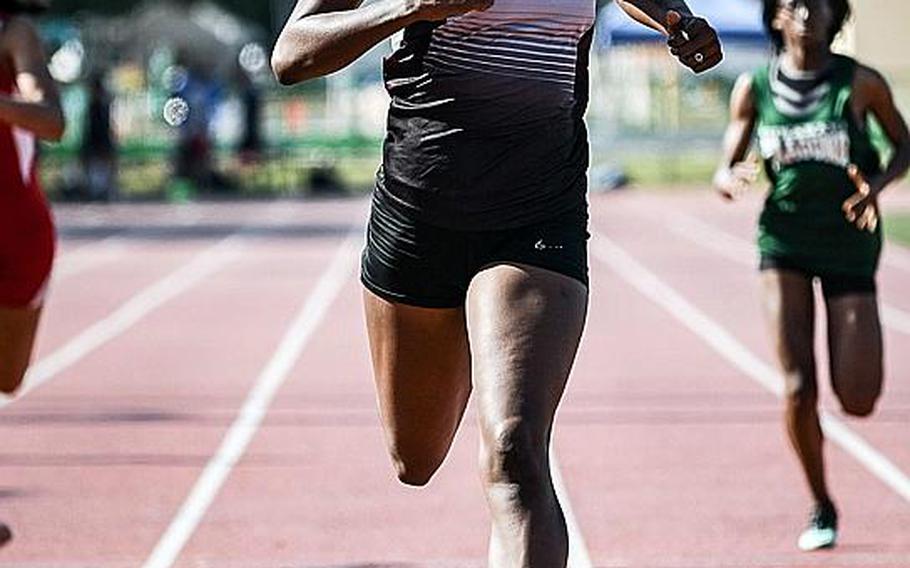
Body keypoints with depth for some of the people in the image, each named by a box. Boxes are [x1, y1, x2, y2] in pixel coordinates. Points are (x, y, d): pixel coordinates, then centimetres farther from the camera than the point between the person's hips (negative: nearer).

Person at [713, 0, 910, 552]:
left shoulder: (861, 82, -7)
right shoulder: (753, 87, -2)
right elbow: (725, 173, 4)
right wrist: (733, 181, -21)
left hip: (850, 242, -1)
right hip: (785, 242, 1)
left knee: (858, 402, -5)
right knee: (798, 388, -12)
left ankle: (854, 352, 34)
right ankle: (822, 507, 11)